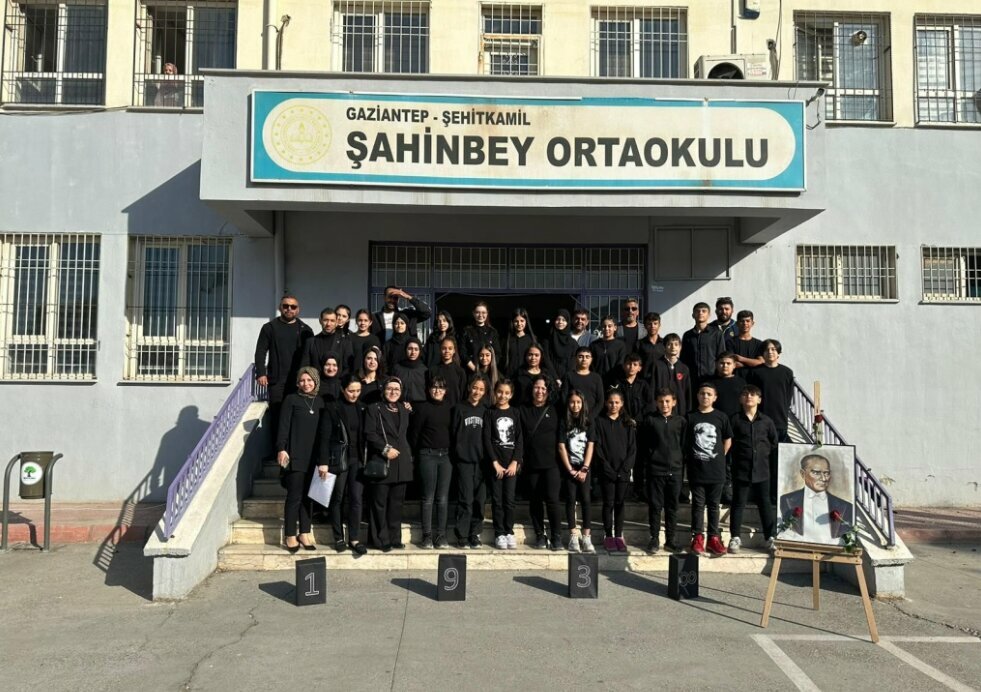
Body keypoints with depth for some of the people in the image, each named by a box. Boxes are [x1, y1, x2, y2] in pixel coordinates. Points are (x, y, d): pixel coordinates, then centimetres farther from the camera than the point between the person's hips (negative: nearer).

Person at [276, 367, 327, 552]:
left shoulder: (320, 402, 10)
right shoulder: (291, 400, 1)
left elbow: (324, 430, 10)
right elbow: (283, 426, -4)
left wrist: (323, 458, 7)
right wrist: (281, 449, -15)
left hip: (314, 457, 4)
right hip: (295, 456, -3)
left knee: (309, 495, 7)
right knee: (294, 496, -2)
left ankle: (305, 533, 16)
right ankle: (290, 535, 6)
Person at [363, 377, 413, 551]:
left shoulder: (404, 411, 17)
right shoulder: (374, 409, 1)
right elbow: (370, 434, -9)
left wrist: (408, 456, 13)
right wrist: (385, 449, -18)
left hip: (401, 463, 5)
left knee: (396, 503, 8)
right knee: (380, 503, -2)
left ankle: (395, 539, 15)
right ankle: (381, 540, 4)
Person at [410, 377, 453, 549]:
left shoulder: (449, 408, 9)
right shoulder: (422, 407, 0)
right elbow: (414, 432, 2)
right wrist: (416, 451, 3)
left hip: (446, 455, 3)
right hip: (428, 455, -3)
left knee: (443, 498, 5)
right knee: (428, 498, 0)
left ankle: (441, 535, 11)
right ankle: (427, 536, 6)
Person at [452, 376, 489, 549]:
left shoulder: (485, 411, 13)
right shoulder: (459, 409, 3)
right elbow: (453, 434, 1)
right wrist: (458, 452, -7)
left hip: (481, 460, 3)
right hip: (464, 460, -3)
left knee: (480, 499, 3)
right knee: (466, 499, -6)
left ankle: (475, 535, 12)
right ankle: (462, 537, 1)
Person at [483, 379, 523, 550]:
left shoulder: (515, 414, 9)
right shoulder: (489, 413, 4)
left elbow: (519, 439, 4)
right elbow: (487, 439, -2)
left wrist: (515, 462, -6)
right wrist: (495, 463, -9)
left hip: (512, 463, 1)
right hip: (495, 463, -1)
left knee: (509, 500, 0)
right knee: (497, 500, 0)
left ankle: (509, 532, 9)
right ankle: (499, 534, 6)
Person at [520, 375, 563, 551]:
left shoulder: (554, 410, 7)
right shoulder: (523, 411, 7)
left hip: (551, 463, -1)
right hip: (531, 464, 1)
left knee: (552, 499, -9)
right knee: (535, 501, 6)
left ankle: (556, 536, 2)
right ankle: (540, 535, 17)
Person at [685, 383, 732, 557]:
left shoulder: (721, 417, 1)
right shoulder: (690, 417, 0)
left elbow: (728, 439, 11)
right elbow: (683, 441, 5)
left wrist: (720, 456, 6)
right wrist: (689, 459, 1)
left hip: (716, 469, 1)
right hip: (696, 469, 0)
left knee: (714, 504, 9)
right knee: (698, 504, 6)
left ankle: (714, 538, 15)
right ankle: (698, 537, 12)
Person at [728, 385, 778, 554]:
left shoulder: (766, 421, 4)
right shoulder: (734, 419, -3)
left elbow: (774, 441, 16)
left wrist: (765, 452, 8)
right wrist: (736, 454, -2)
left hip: (761, 469, 2)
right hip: (741, 469, -2)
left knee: (765, 503, 10)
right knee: (738, 503, 4)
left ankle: (770, 536, 20)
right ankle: (735, 537, 12)